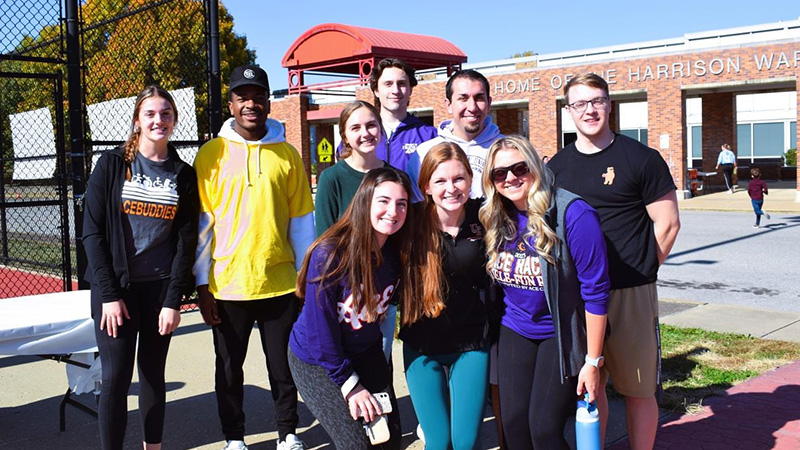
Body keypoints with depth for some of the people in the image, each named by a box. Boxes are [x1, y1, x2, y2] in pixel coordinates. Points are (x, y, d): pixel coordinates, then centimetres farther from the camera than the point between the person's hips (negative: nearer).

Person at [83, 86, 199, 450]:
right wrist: (109, 294, -11)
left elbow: (186, 241, 2)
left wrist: (174, 299, -5)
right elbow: (92, 232, -4)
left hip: (161, 287, 2)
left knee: (153, 373, 10)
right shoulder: (112, 165, -1)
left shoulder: (184, 175, 4)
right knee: (116, 376, -4)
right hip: (115, 286, -2)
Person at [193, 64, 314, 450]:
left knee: (284, 366, 12)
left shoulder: (287, 154, 3)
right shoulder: (211, 154, 0)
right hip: (228, 285, 0)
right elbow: (202, 223, 0)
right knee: (229, 368, 12)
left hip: (280, 283, 1)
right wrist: (202, 284, -2)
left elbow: (301, 220, 6)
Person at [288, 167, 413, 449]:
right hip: (316, 360, -5)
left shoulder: (397, 254, -11)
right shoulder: (330, 255, -27)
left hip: (367, 354, 5)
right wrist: (349, 385, -17)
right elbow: (320, 328, -22)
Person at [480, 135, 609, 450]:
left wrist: (593, 361, -16)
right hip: (515, 330, 5)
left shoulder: (573, 215, -21)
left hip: (562, 334, -5)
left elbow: (595, 291, -18)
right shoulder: (496, 220, -3)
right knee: (514, 425, 4)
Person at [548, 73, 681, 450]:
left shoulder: (640, 158, -3)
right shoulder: (557, 166, 9)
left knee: (638, 388, 5)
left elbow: (668, 223, -2)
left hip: (630, 294, -3)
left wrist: (639, 272, 0)